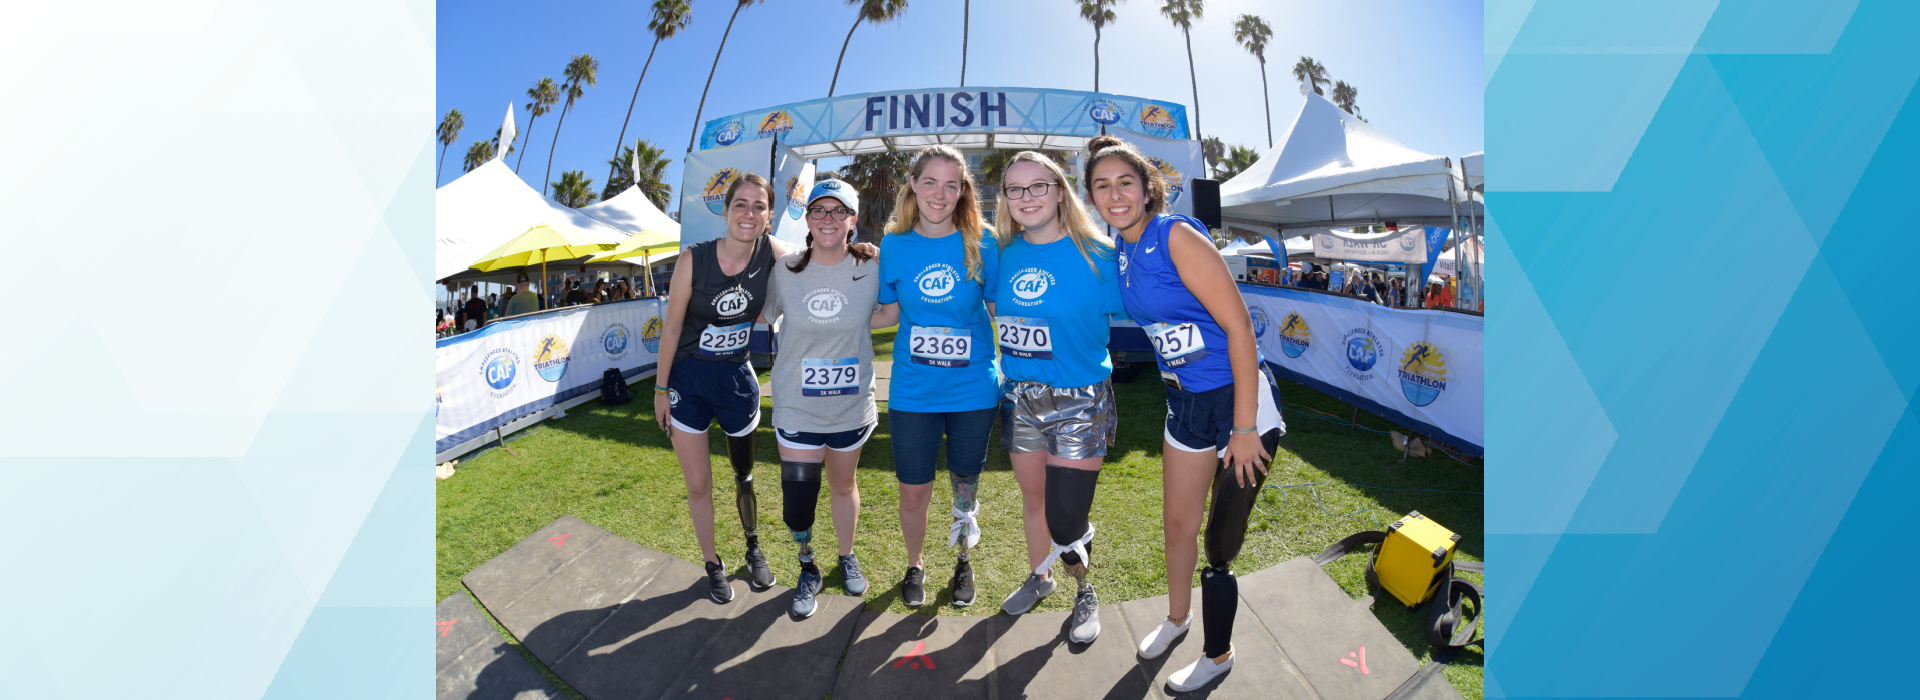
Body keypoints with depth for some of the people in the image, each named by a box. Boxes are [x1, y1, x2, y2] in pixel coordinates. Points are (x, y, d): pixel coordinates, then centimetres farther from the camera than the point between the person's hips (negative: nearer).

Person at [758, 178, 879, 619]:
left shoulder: (870, 269, -8)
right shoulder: (785, 269, -6)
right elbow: (761, 317, 9)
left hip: (852, 405, 0)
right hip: (796, 406, 0)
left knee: (844, 485, 19)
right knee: (797, 498, 2)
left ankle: (847, 557, 45)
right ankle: (807, 570, 31)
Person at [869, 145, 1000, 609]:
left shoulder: (981, 242, -6)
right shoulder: (894, 245, -3)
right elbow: (888, 314, 6)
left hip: (974, 389, 0)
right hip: (913, 392, 1)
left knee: (966, 485, 16)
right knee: (913, 492, 10)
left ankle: (963, 562, 43)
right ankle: (915, 566, 39)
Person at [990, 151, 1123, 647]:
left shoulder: (1095, 255, -11)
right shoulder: (1007, 255, 2)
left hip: (1080, 402, -4)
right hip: (1021, 398, 5)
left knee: (1065, 519, -3)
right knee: (1032, 498, 20)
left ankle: (1085, 592, 28)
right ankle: (1039, 576, 46)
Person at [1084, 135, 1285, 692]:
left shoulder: (1176, 235, -20)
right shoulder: (1124, 251, 3)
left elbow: (1239, 325, -21)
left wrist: (1243, 427, -20)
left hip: (1241, 400, -7)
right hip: (1186, 402, 7)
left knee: (1221, 539, 5)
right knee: (1178, 524, 20)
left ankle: (1218, 655, 29)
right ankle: (1177, 616, 47)